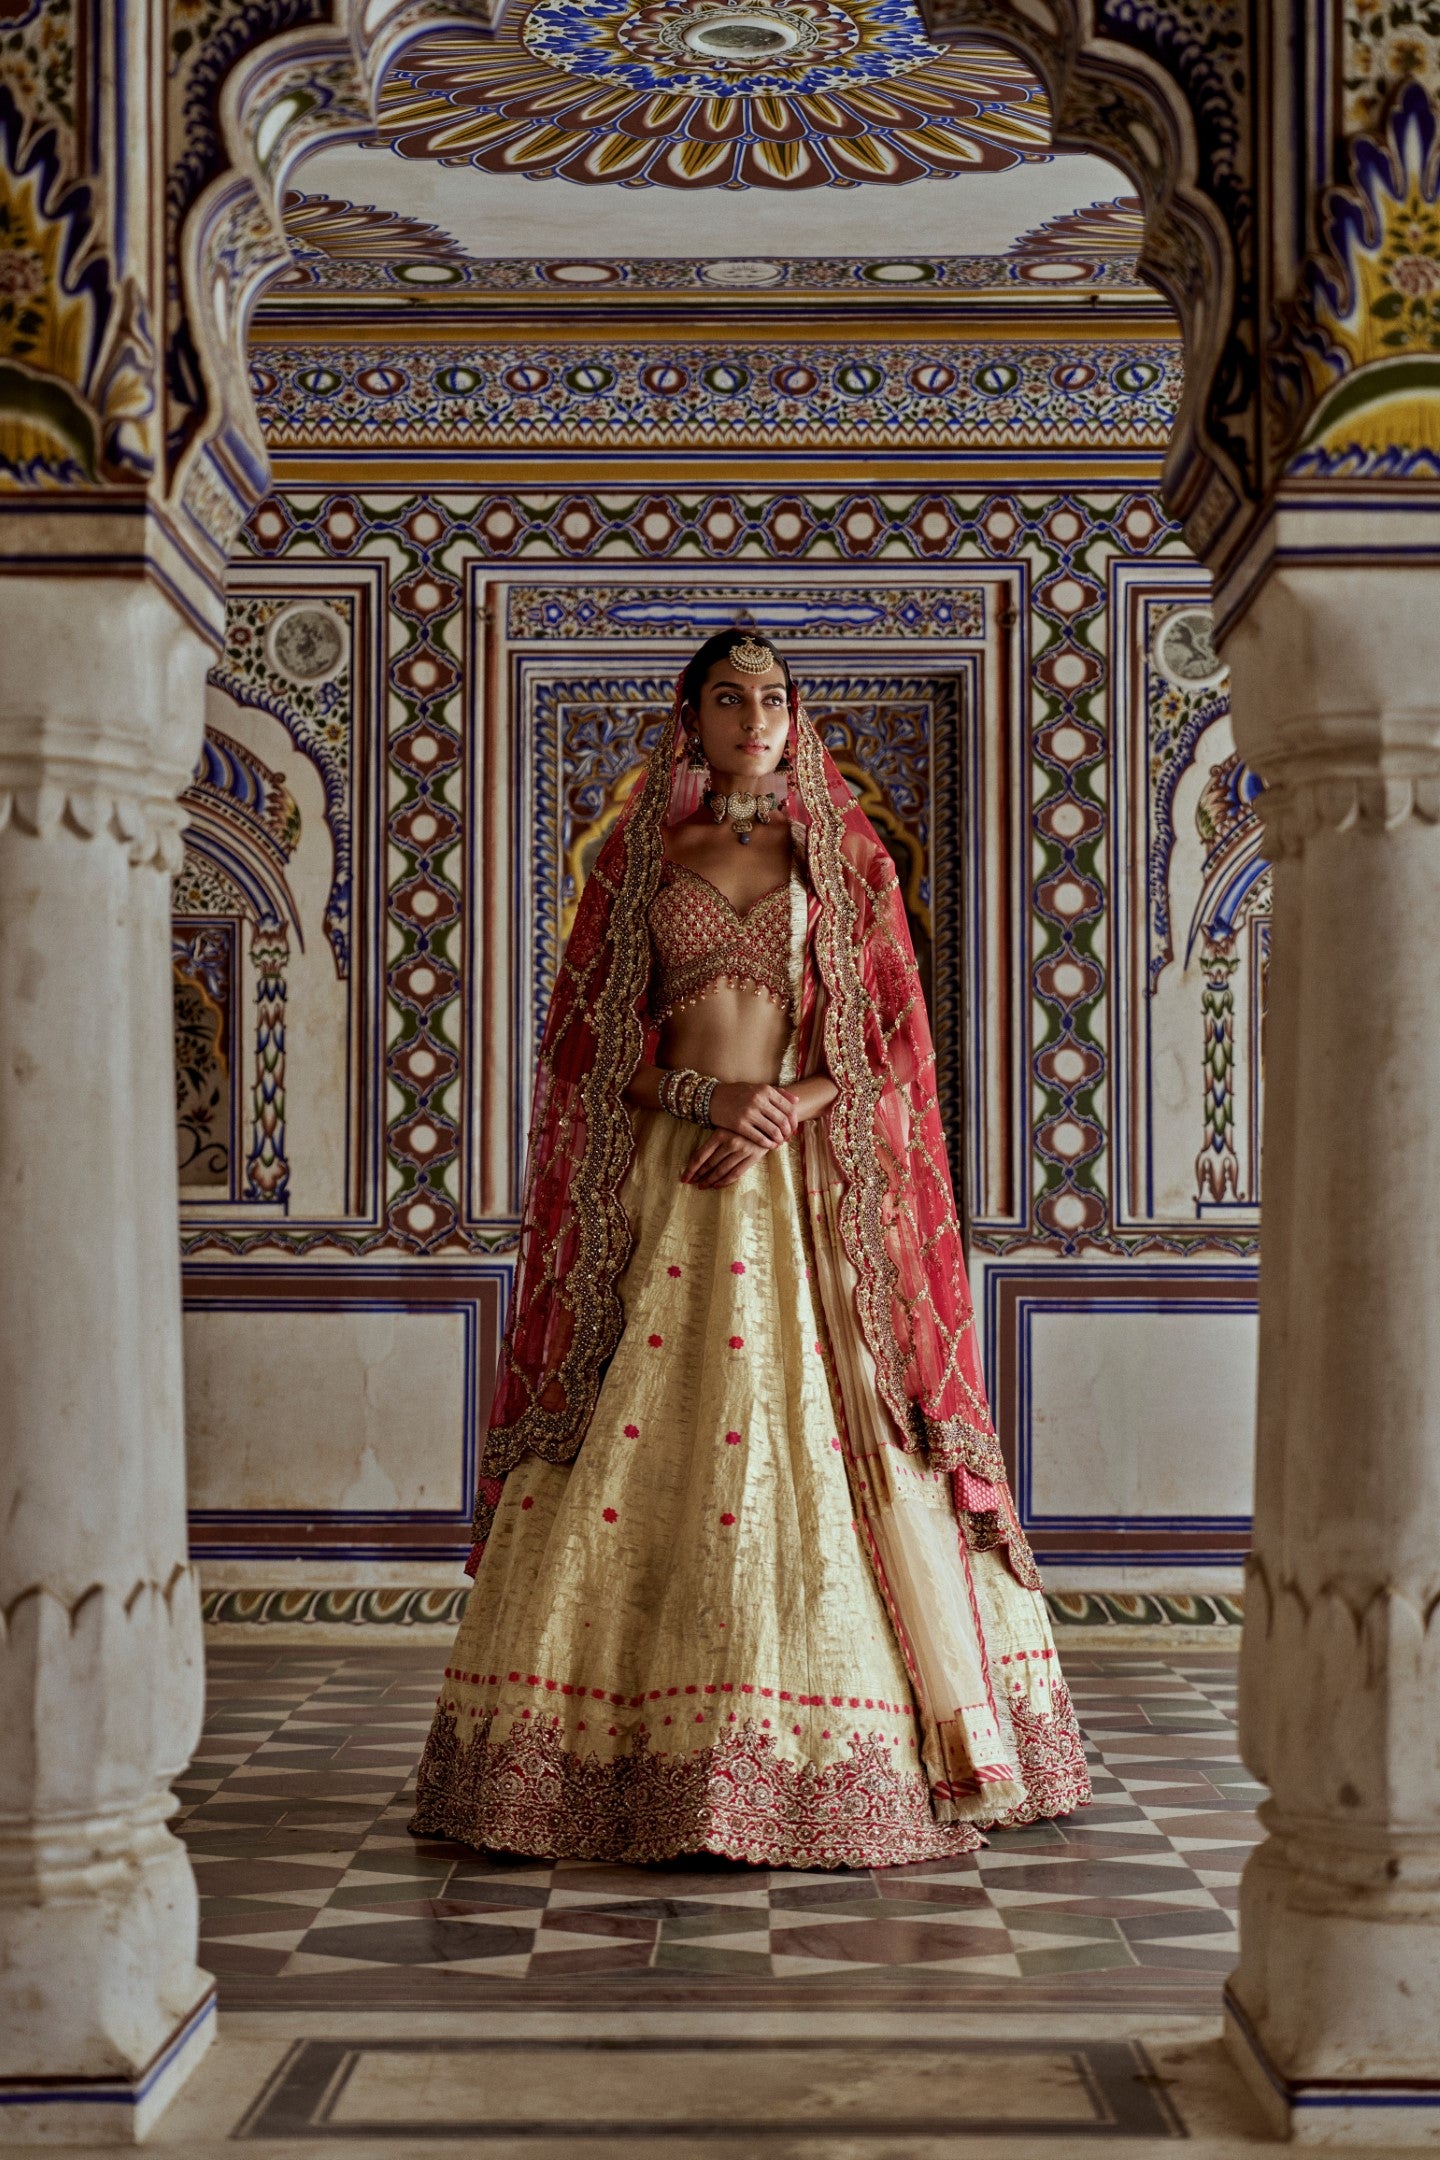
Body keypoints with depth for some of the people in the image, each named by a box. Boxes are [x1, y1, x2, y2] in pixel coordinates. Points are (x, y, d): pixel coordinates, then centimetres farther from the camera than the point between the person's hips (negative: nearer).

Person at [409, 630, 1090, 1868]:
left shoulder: (845, 858, 10)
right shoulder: (647, 858, 11)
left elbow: (888, 1038, 5)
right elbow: (602, 1041, 7)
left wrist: (789, 1105, -12)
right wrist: (709, 1093, -10)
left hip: (812, 1182, 0)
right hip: (670, 1176, 1)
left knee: (823, 1439, -5)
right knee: (640, 1442, -4)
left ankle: (832, 1748, 5)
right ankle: (621, 1741, 3)